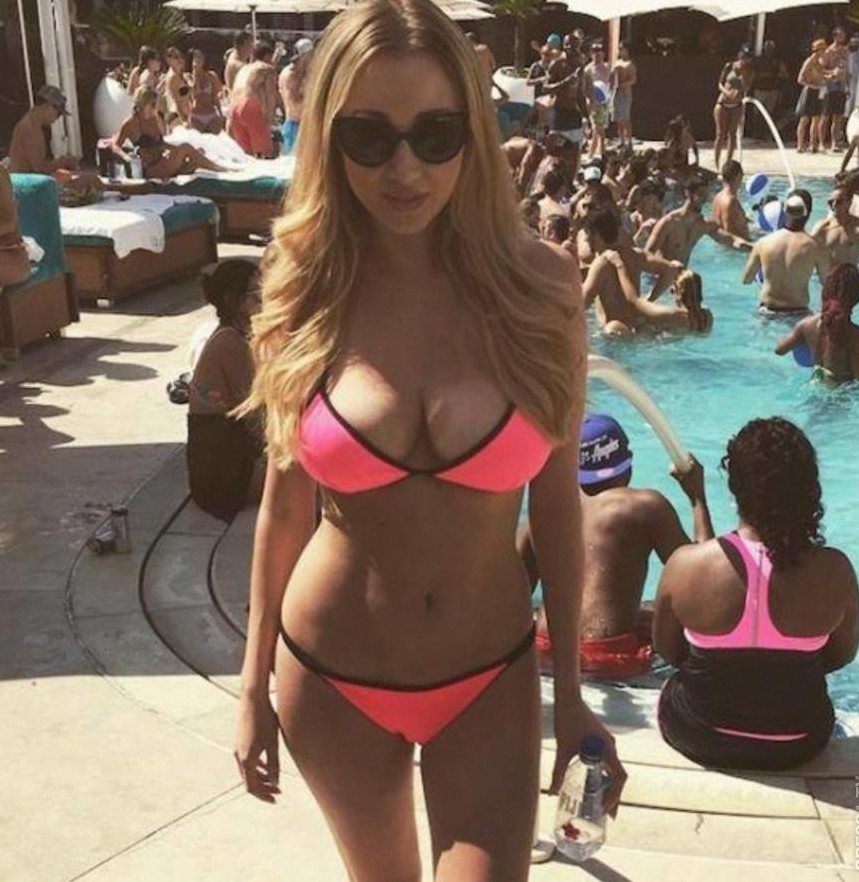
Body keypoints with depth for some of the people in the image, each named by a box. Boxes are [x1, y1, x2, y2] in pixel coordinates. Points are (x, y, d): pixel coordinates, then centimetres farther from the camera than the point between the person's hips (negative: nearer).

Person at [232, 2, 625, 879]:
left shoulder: (537, 284, -12)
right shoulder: (302, 293, -11)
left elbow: (554, 498, -5)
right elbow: (285, 501, -2)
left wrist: (570, 691, 0)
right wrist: (254, 683, 5)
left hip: (490, 680, 0)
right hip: (331, 677, 1)